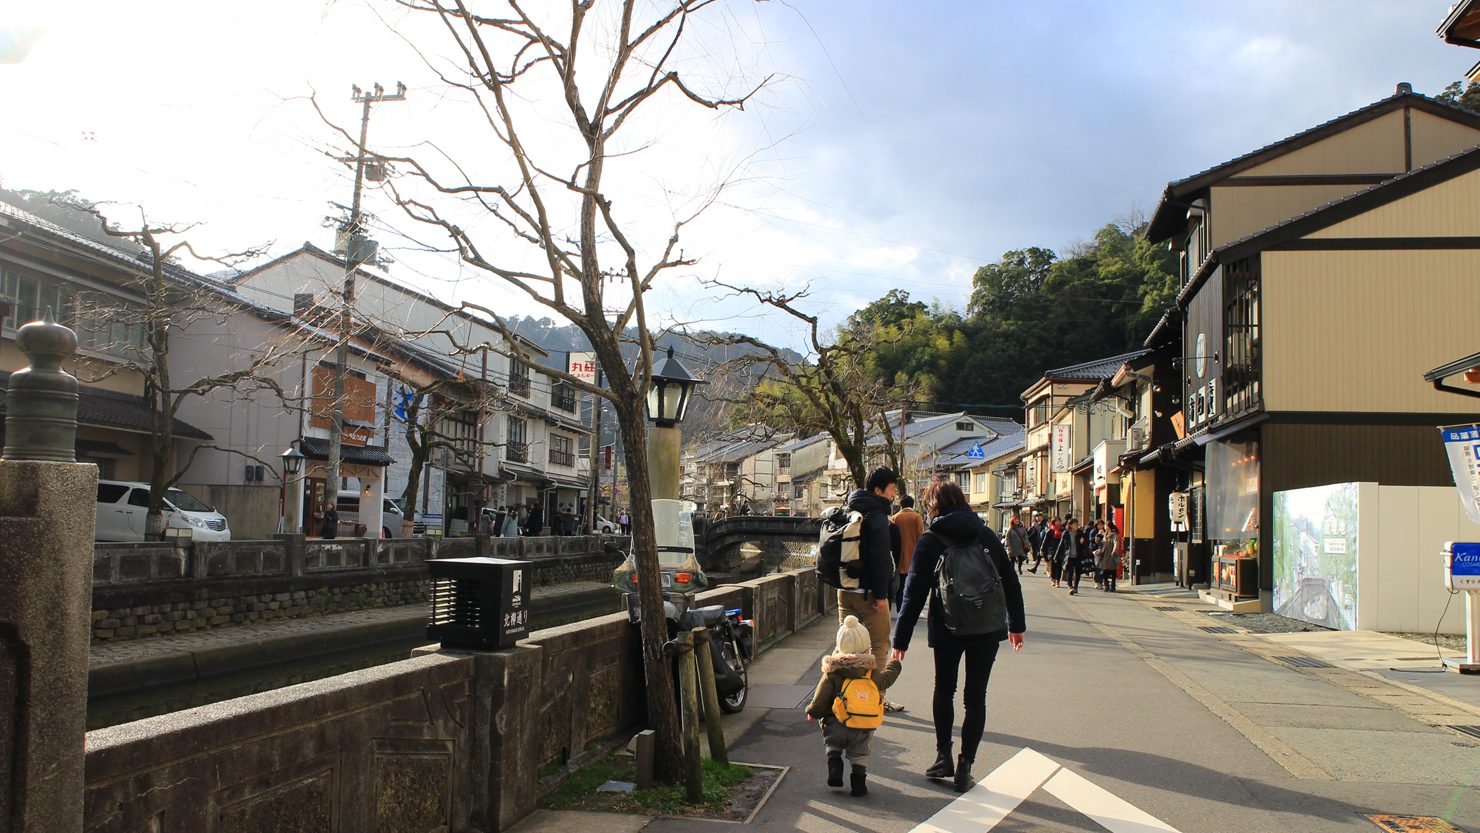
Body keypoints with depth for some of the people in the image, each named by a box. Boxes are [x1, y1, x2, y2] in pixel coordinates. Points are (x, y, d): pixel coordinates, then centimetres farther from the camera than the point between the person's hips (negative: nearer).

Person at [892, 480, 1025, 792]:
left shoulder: (930, 541, -4)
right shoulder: (988, 536, 6)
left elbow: (914, 594, -6)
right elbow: (1011, 583, 10)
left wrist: (901, 640, -3)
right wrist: (1016, 625, 20)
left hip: (947, 629, -2)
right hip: (987, 629, 2)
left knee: (944, 690, 18)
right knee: (976, 696, 9)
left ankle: (944, 756, 13)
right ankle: (964, 765, 6)